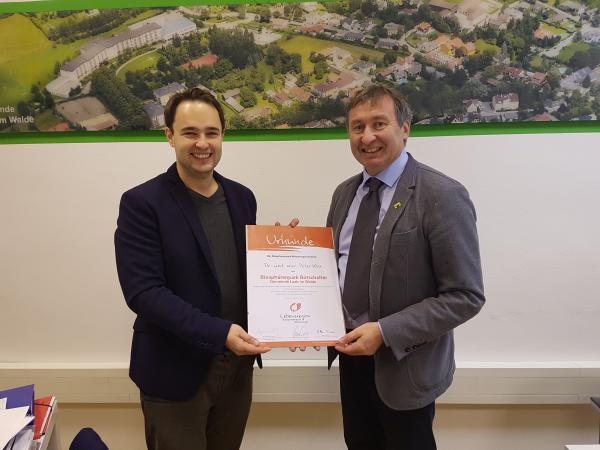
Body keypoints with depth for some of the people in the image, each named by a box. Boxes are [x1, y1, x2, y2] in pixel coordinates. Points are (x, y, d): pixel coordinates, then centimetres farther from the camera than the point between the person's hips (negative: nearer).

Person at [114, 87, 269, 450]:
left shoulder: (241, 197, 5)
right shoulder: (142, 203, -12)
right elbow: (143, 292, -19)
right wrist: (218, 332, -26)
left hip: (237, 365, 5)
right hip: (176, 371, -5)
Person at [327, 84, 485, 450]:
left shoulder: (442, 196, -18)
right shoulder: (345, 193, 4)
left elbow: (465, 296, -20)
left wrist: (385, 332, -25)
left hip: (404, 364, -6)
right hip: (352, 352, 6)